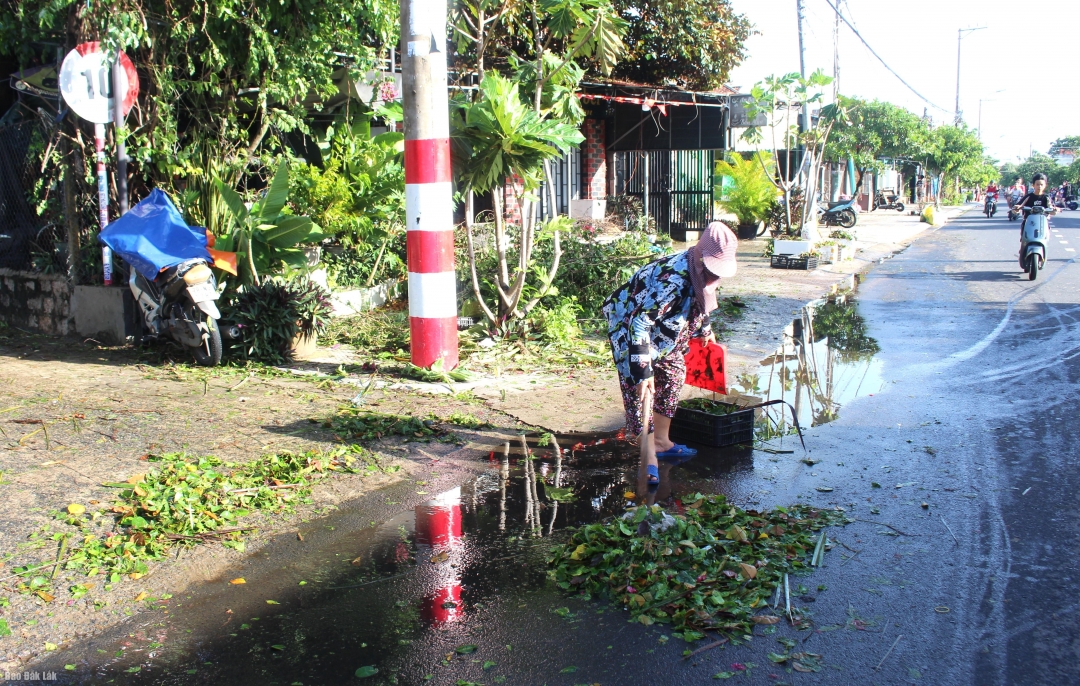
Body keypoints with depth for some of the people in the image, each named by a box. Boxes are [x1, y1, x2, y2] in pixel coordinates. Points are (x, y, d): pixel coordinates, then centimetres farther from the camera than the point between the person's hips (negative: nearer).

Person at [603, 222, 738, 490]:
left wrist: (704, 330, 31)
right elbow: (640, 322, -40)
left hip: (661, 331, 9)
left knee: (673, 375, 13)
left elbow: (698, 303, 16)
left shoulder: (699, 272, -10)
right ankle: (649, 458, -10)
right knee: (640, 389, -14)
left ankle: (661, 441, 26)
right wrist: (642, 371, -41)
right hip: (628, 325, -9)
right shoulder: (673, 278, -38)